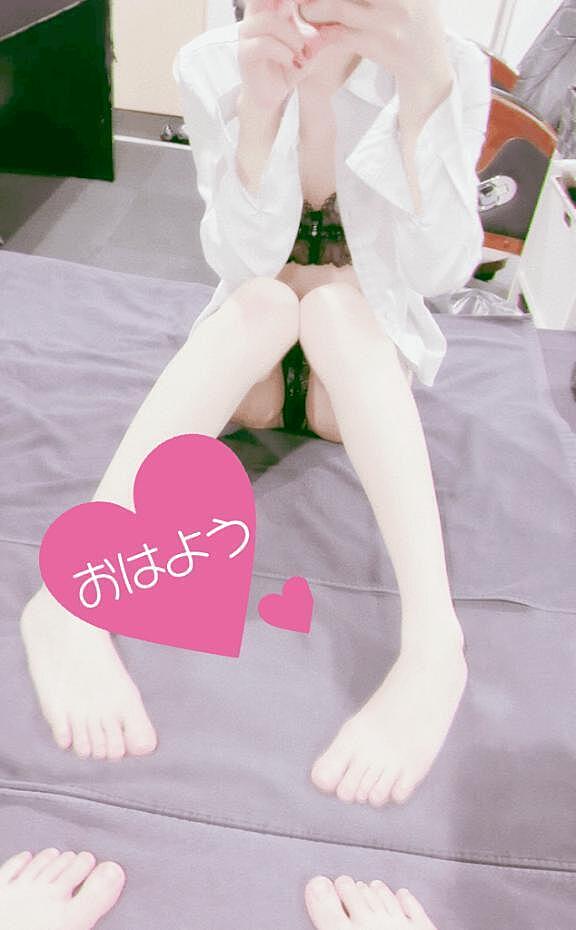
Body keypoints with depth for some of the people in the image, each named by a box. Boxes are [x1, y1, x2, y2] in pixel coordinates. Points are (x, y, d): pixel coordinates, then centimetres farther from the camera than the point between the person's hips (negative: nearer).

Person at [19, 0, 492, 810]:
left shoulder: (453, 68, -14)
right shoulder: (213, 66, -11)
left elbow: (440, 270, -25)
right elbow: (244, 259, -21)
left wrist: (426, 88, -38)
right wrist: (259, 108, -36)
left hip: (370, 371, 0)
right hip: (248, 364, 1)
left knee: (332, 295, -30)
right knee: (271, 292, -30)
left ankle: (434, 642, -42)